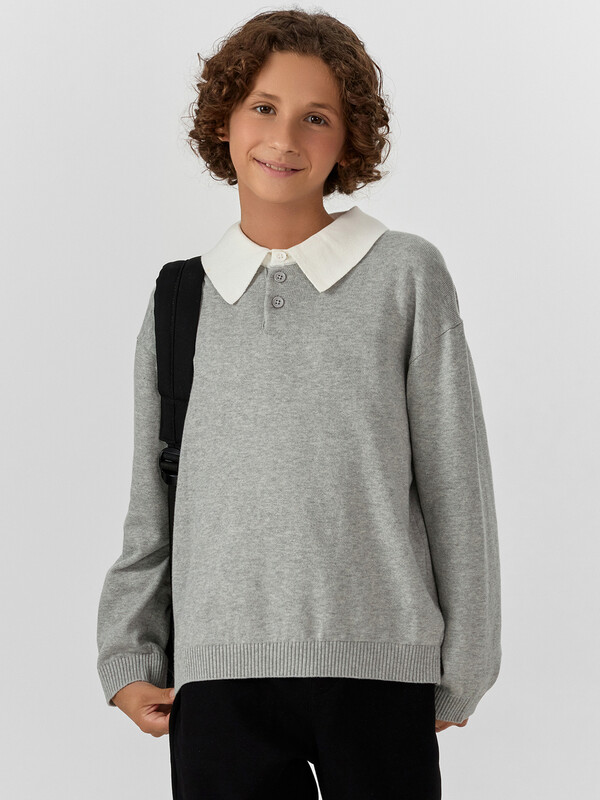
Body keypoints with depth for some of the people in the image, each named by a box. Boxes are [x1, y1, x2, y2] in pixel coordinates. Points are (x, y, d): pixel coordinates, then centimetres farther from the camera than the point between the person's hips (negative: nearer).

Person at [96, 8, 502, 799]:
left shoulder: (407, 275, 1)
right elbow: (152, 504, 14)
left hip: (378, 670, -2)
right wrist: (127, 658, 10)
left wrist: (461, 671, 2)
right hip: (218, 672, 2)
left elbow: (456, 485, 2)